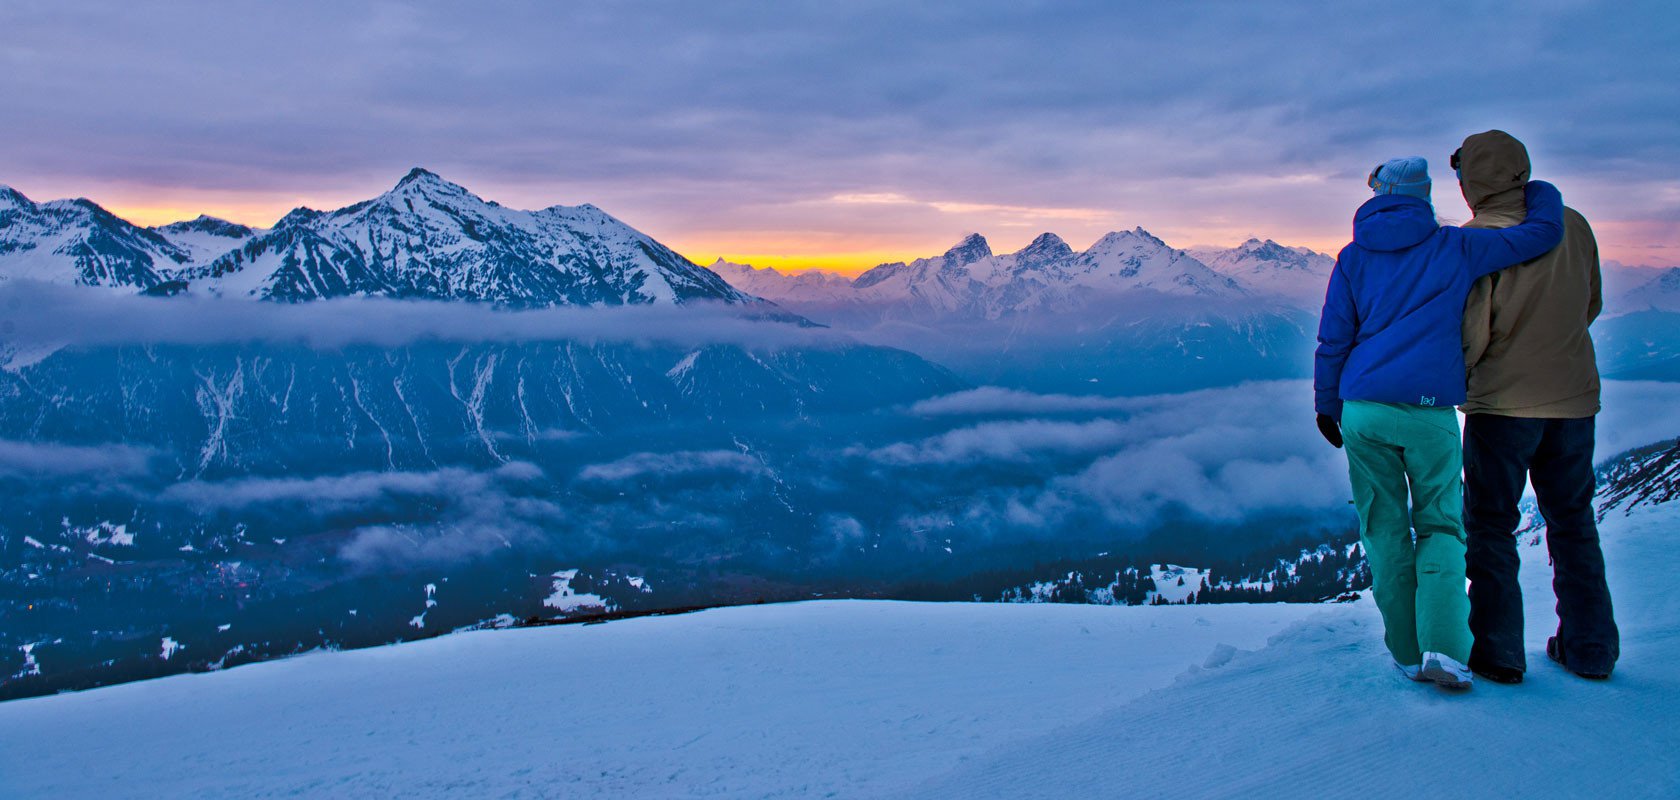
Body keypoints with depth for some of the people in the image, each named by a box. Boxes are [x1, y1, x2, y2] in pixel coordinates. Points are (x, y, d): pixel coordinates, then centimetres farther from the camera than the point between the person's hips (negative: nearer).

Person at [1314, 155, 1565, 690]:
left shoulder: (1353, 258, 8)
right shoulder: (1455, 248, 4)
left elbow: (1332, 340, 7)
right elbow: (1544, 231, 5)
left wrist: (1326, 405, 16)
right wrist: (1536, 191, 26)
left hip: (1363, 410, 1)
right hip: (1431, 411, -1)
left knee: (1384, 529, 9)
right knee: (1440, 525, 10)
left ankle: (1407, 653, 13)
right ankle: (1443, 646, -6)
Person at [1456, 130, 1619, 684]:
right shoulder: (1573, 226, 2)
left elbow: (1471, 335, -17)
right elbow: (1591, 305, 14)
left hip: (1503, 403, -5)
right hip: (1574, 397, 5)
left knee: (1491, 525, 7)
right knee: (1573, 523, 17)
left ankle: (1498, 653, 9)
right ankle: (1590, 649, 23)